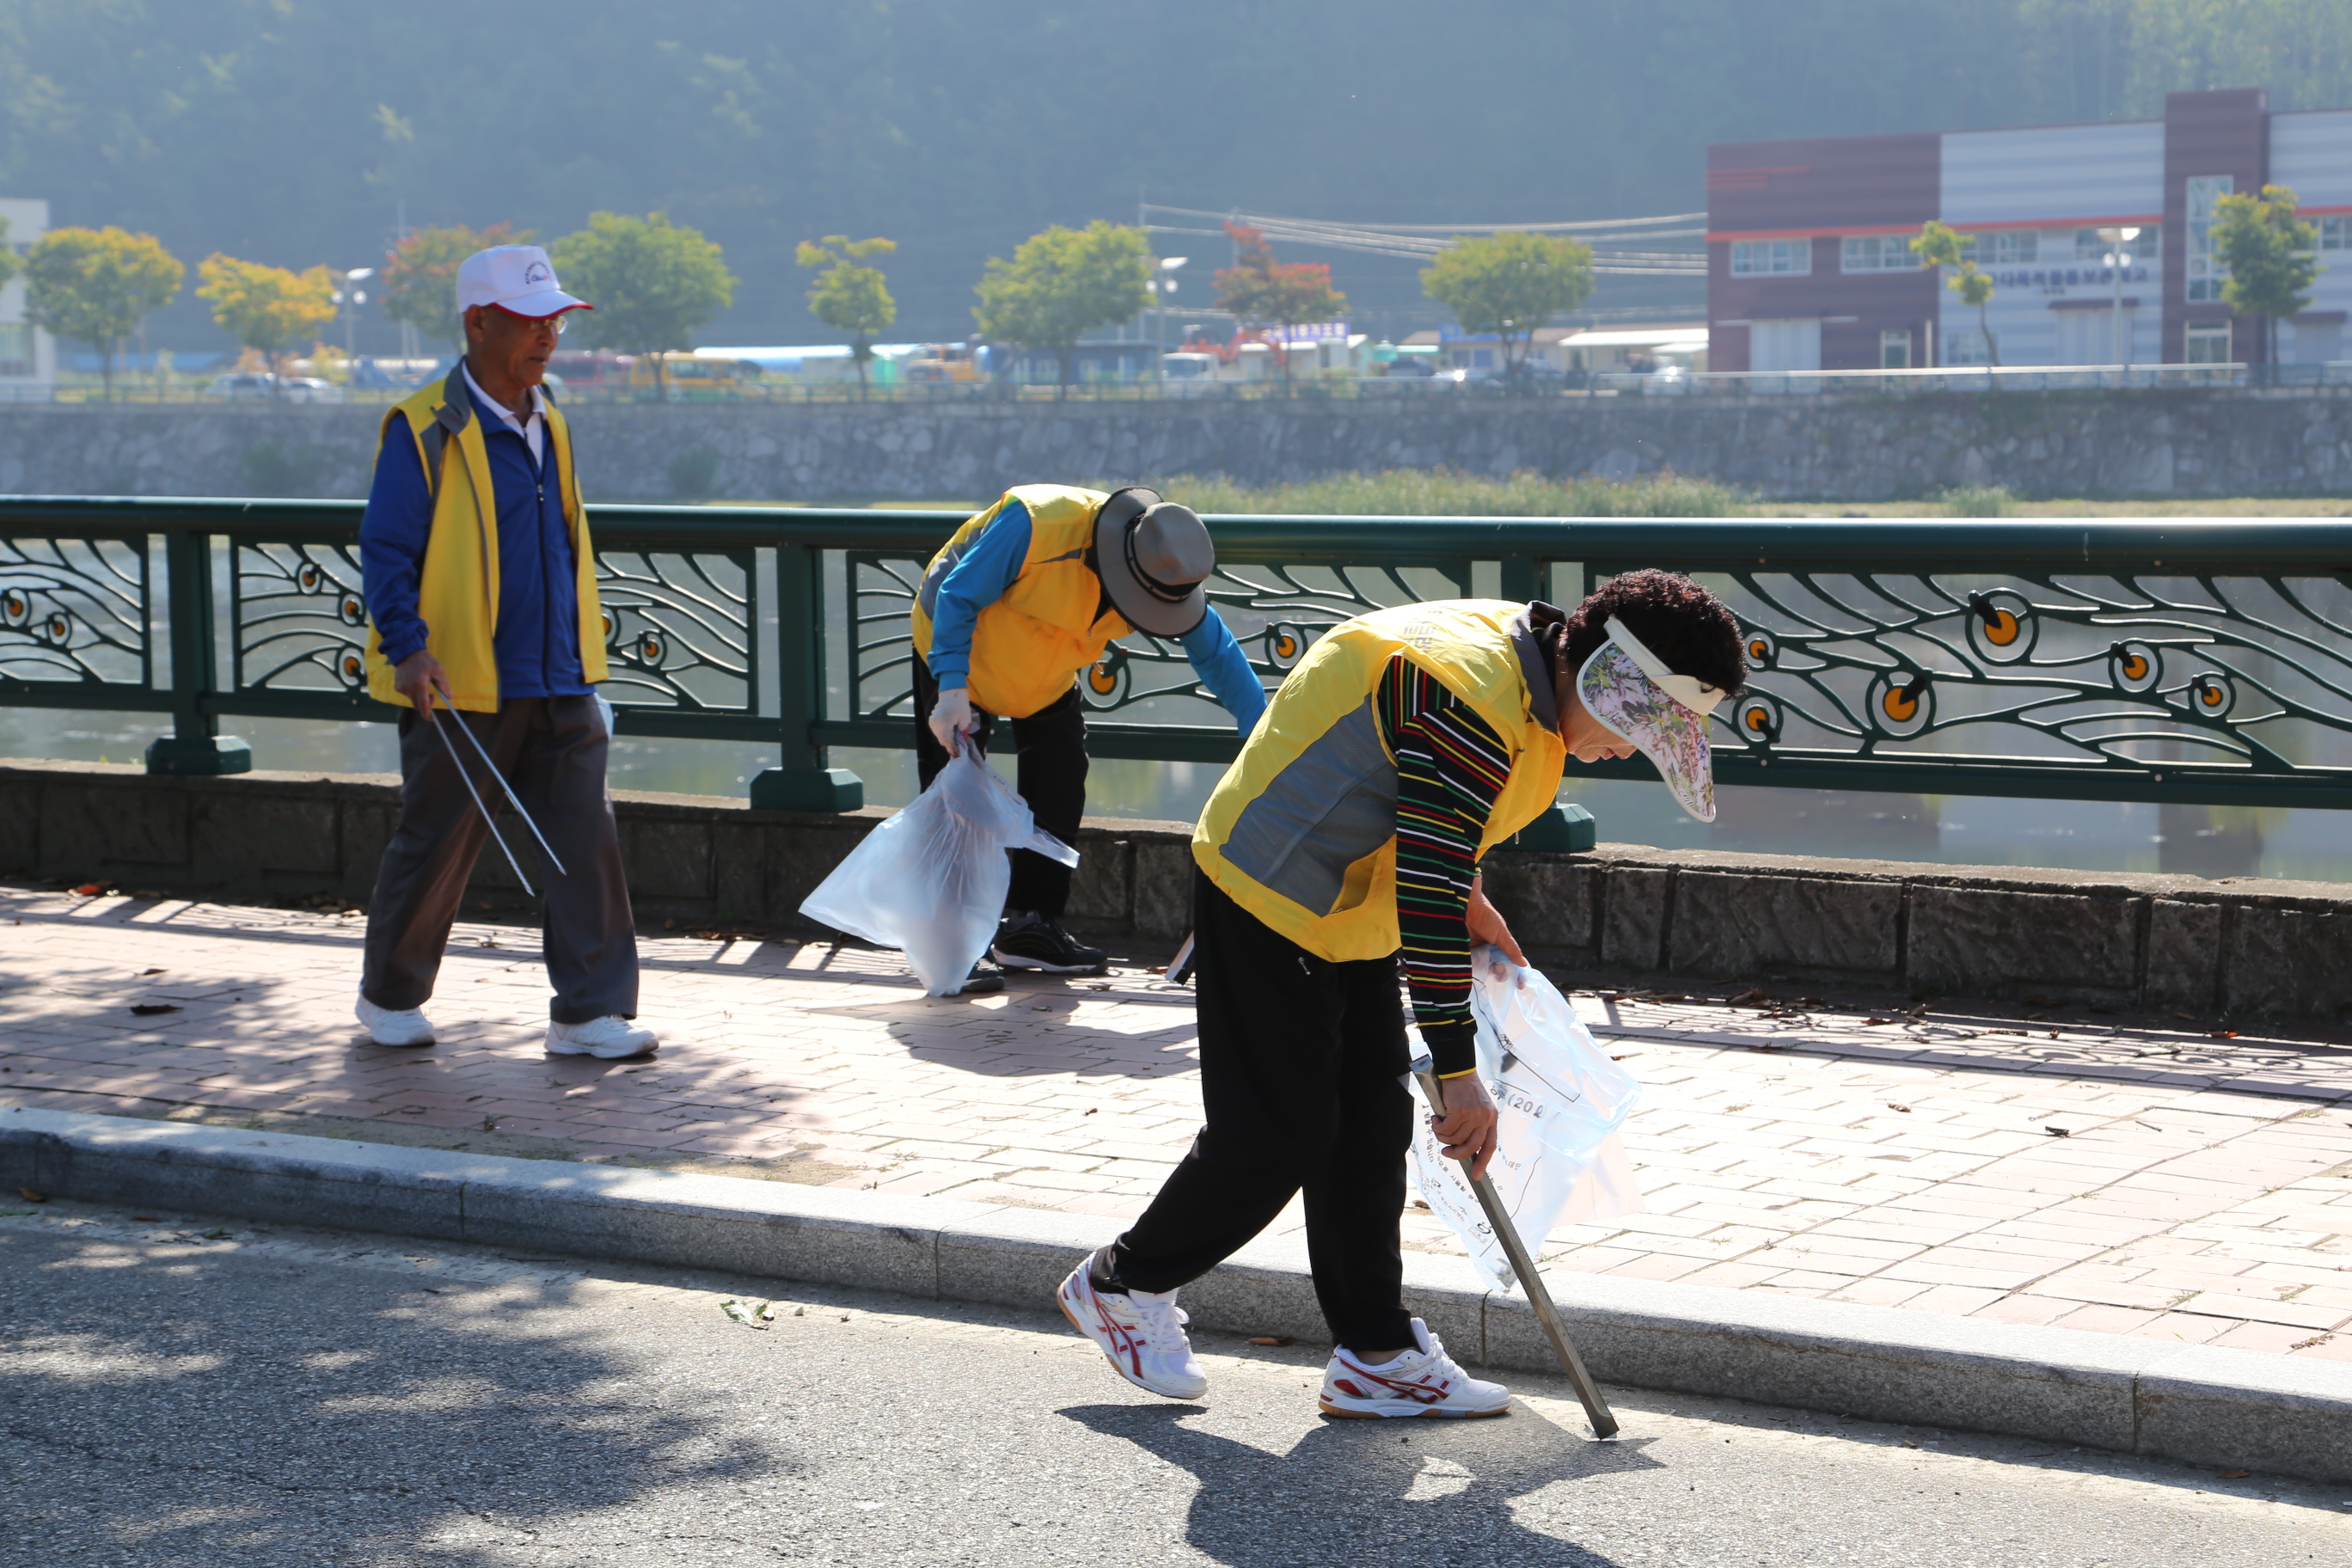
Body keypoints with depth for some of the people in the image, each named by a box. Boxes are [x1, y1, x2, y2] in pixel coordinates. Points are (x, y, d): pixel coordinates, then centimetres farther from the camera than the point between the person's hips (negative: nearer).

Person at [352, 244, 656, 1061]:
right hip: (460, 689, -6)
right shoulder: (425, 432, -9)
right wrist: (408, 648, -21)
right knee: (434, 848, 6)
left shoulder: (547, 424, 13)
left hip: (558, 686, 6)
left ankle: (590, 1010, 3)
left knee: (587, 841, -2)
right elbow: (386, 550, -11)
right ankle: (389, 996, 25)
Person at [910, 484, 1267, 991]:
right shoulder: (1032, 522, -39)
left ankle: (1032, 924, 11)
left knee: (1060, 785, -1)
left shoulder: (1163, 569, -22)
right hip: (955, 647, -5)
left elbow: (1218, 656, -13)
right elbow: (957, 599, -30)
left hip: (1047, 676, 5)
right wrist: (951, 690, -38)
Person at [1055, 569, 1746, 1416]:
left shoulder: (1523, 661, 1)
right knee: (1277, 1131, -5)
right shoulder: (1471, 699, -30)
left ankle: (1376, 1357, 11)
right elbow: (1428, 894, -31)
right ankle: (1122, 1284, 16)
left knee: (1372, 1122, 6)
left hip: (1349, 909, 10)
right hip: (1269, 901, -10)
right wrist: (1459, 1072, -28)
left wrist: (1467, 902, 16)